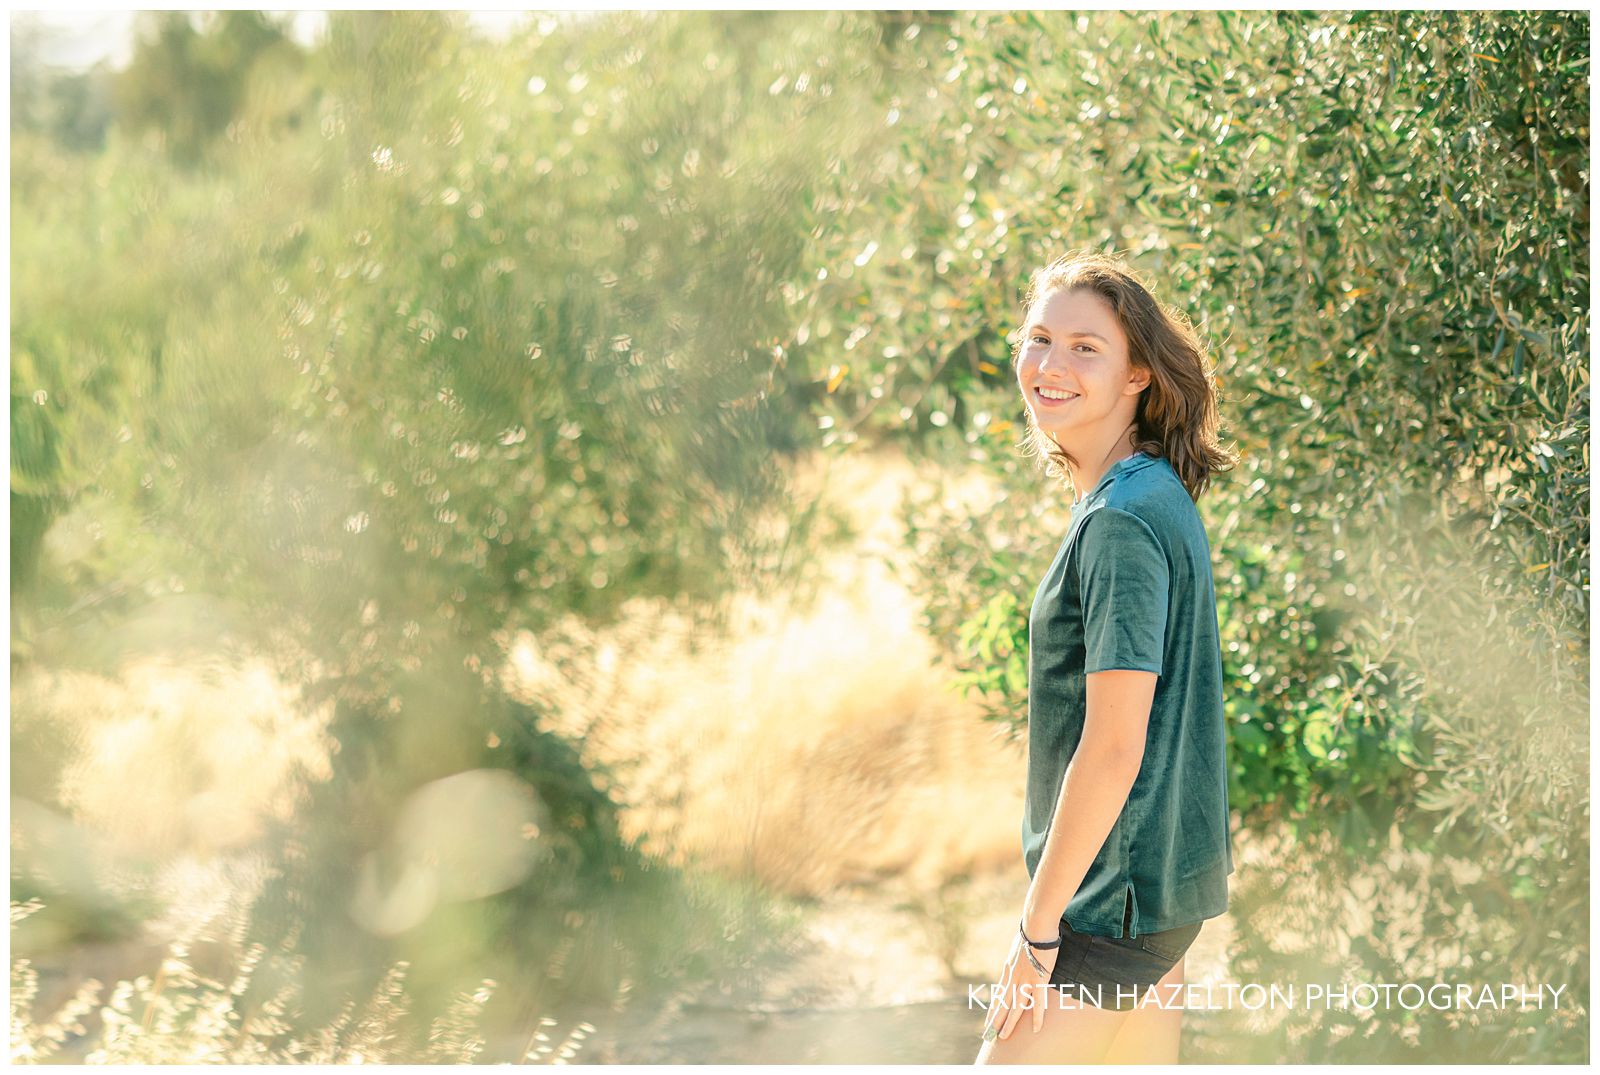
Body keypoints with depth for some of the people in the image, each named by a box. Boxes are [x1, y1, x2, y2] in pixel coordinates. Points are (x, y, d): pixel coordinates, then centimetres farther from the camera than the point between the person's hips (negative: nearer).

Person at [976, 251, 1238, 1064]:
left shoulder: (1121, 522, -19)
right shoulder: (1160, 497, 11)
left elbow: (1113, 747, -22)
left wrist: (1037, 927, -18)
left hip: (1116, 898, -10)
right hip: (1167, 878, 10)